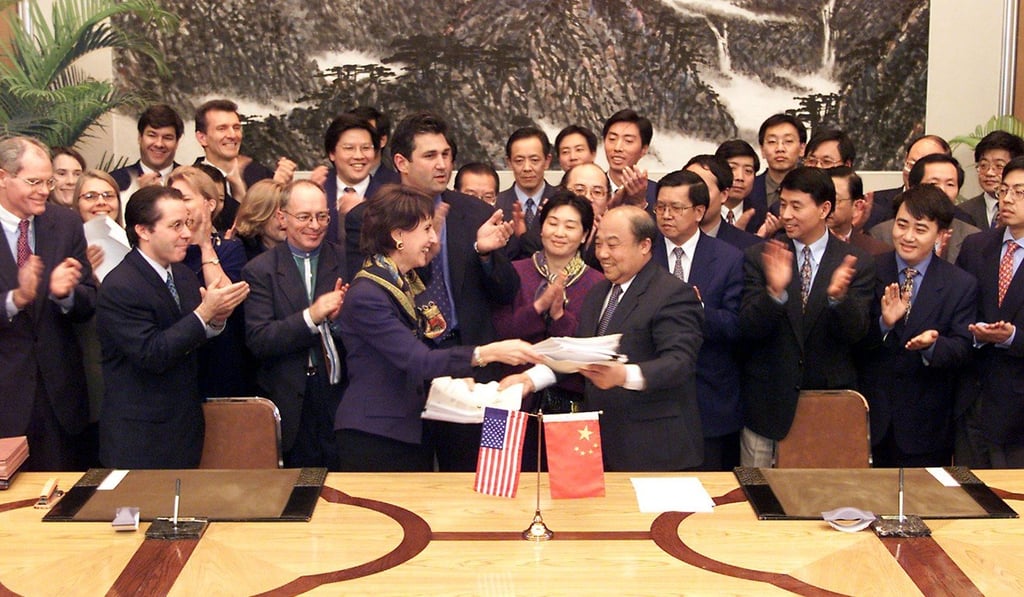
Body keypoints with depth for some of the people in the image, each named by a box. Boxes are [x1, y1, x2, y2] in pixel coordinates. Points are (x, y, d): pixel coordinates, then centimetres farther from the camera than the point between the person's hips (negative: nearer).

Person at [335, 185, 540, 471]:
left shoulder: (406, 283, 11)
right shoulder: (366, 295, -18)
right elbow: (415, 360, -26)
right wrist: (487, 353, -34)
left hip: (412, 431, 9)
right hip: (374, 437, -8)